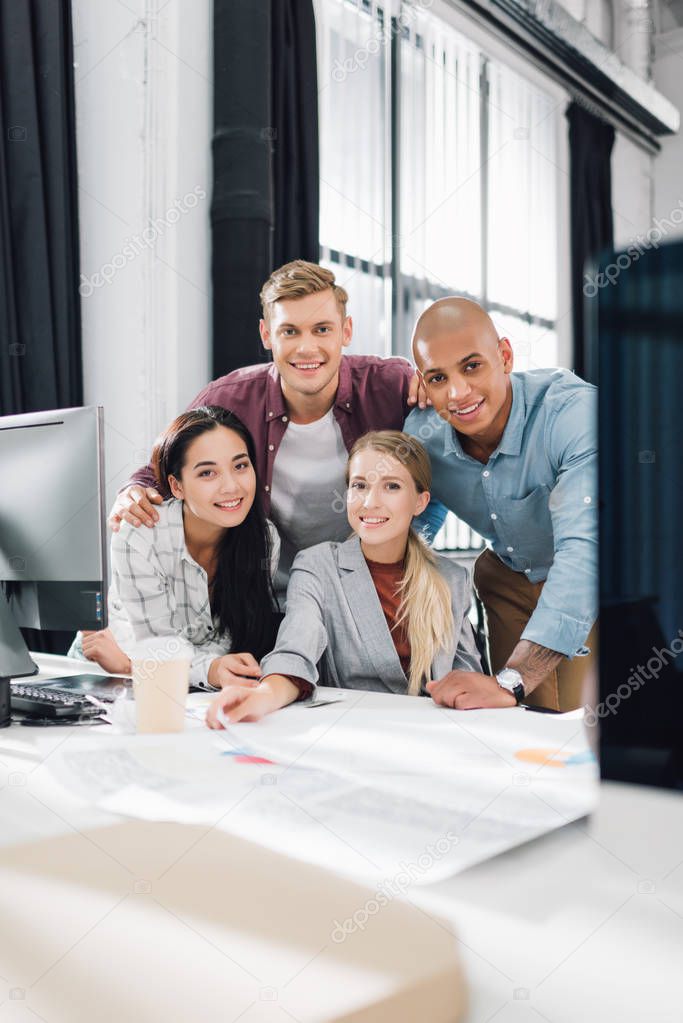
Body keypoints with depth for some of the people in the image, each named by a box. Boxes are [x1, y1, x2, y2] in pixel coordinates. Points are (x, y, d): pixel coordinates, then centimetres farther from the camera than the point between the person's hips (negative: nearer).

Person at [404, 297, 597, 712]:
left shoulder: (574, 411, -35)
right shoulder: (421, 435, -19)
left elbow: (584, 547, -45)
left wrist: (510, 682, -54)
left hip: (586, 585, -3)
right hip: (508, 578, 4)